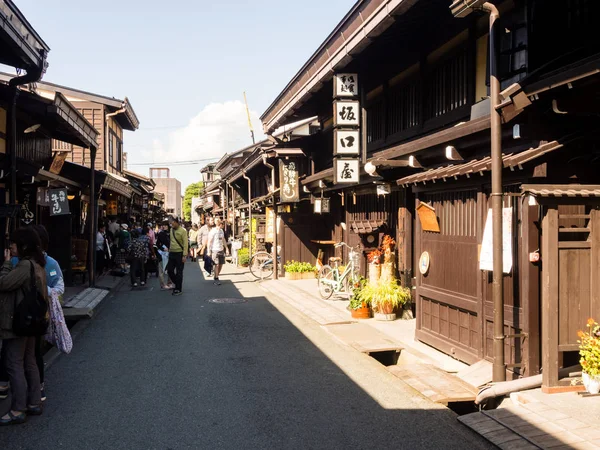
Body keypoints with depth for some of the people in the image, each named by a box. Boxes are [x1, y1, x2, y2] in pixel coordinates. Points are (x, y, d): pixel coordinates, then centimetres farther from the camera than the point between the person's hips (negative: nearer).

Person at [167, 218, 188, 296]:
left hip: (179, 254, -6)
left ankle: (178, 289, 9)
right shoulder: (171, 230, 7)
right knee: (170, 270, 7)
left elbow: (185, 244, -13)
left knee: (179, 272, 0)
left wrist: (184, 255, -17)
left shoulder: (182, 231, -11)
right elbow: (170, 241, 14)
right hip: (171, 253, 6)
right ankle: (177, 284, 27)